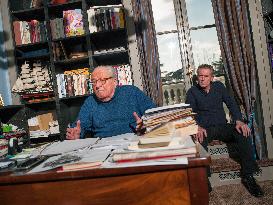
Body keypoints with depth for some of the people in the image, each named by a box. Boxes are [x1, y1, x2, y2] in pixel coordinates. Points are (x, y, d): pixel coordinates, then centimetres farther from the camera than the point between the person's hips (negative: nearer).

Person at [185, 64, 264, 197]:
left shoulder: (219, 86, 11)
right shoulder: (192, 92, 3)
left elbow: (231, 104, 7)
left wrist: (238, 120, -12)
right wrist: (198, 127, -27)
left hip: (223, 126, 2)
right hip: (204, 129, -2)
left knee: (243, 133, -26)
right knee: (198, 141, -36)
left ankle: (247, 176, -19)